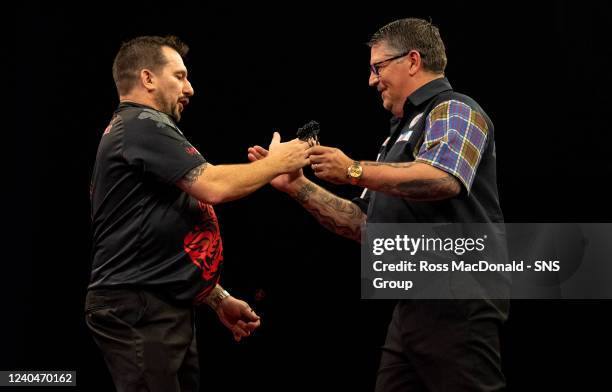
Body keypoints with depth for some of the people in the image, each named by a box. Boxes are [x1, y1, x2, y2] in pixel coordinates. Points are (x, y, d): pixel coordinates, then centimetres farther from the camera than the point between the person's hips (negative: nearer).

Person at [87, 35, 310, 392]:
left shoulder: (140, 130, 23)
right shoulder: (143, 126, -11)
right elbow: (213, 186, -20)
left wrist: (220, 299, 22)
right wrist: (276, 164, -3)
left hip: (165, 309, 11)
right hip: (140, 311, -11)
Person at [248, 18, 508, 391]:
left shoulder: (453, 112, -4)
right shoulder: (405, 130, 24)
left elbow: (443, 179, -26)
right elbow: (363, 225, 24)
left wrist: (354, 171, -17)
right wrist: (297, 185, 16)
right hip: (415, 305, 9)